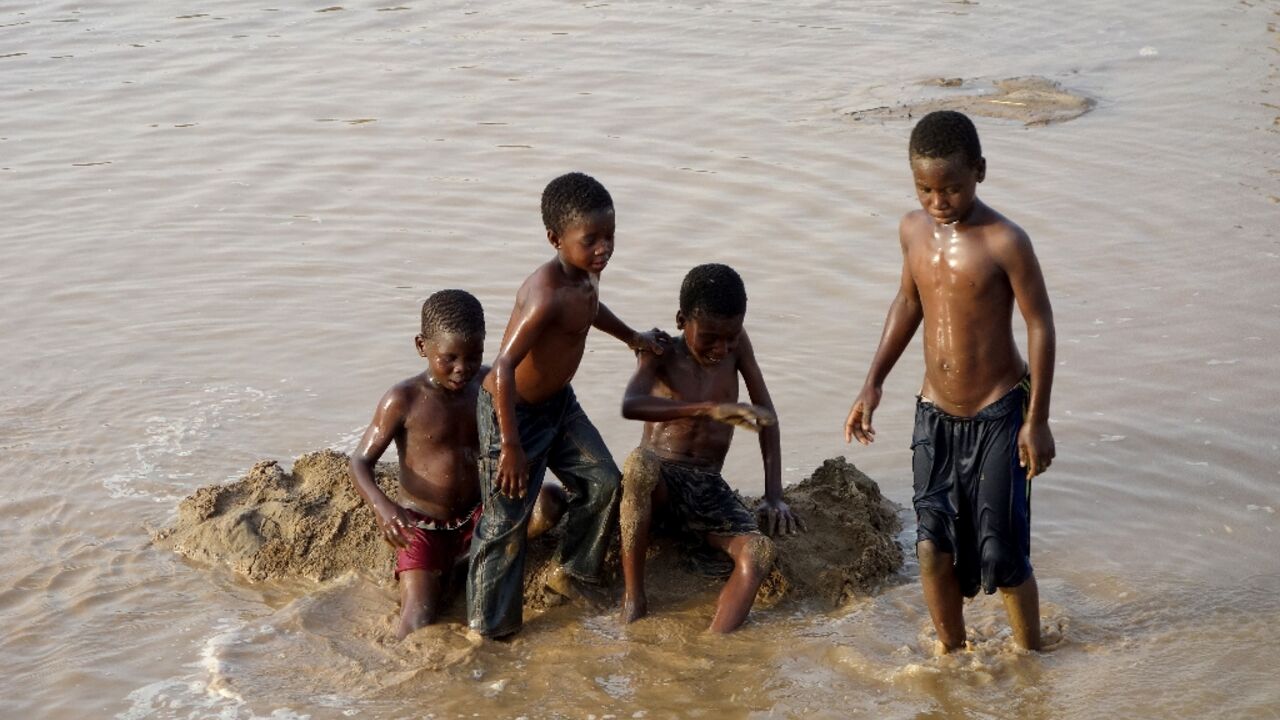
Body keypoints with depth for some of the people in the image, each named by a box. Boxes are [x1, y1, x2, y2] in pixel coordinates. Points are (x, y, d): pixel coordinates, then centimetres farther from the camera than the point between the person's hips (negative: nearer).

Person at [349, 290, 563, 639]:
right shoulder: (404, 400, -15)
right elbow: (361, 461, -11)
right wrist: (381, 505, -32)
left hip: (477, 518, 4)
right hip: (422, 527, -4)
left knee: (547, 505, -23)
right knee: (418, 628, -21)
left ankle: (465, 562, 0)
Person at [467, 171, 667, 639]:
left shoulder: (586, 273, -5)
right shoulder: (546, 296, -34)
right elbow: (504, 367, -36)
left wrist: (632, 337, 29)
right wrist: (511, 447, -34)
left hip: (558, 402, 9)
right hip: (512, 411, -9)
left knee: (603, 482, 8)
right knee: (507, 519, -1)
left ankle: (571, 573, 29)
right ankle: (489, 628, 12)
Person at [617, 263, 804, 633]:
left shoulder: (735, 342, 1)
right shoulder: (660, 351, -9)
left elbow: (766, 414, 6)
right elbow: (630, 405, -30)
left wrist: (774, 496, -3)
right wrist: (710, 409, -43)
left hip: (708, 488, 3)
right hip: (660, 478, -3)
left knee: (760, 550, -27)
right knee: (640, 462, -40)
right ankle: (633, 598, -27)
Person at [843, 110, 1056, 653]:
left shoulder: (1004, 242, -18)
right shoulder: (914, 230, 0)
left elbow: (1039, 324, -12)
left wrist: (1037, 419, -13)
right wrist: (873, 384, 13)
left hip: (997, 414, -5)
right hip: (934, 414, 5)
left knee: (1002, 553, 1)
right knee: (933, 547, 4)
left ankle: (1030, 661, 22)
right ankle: (950, 653, 26)